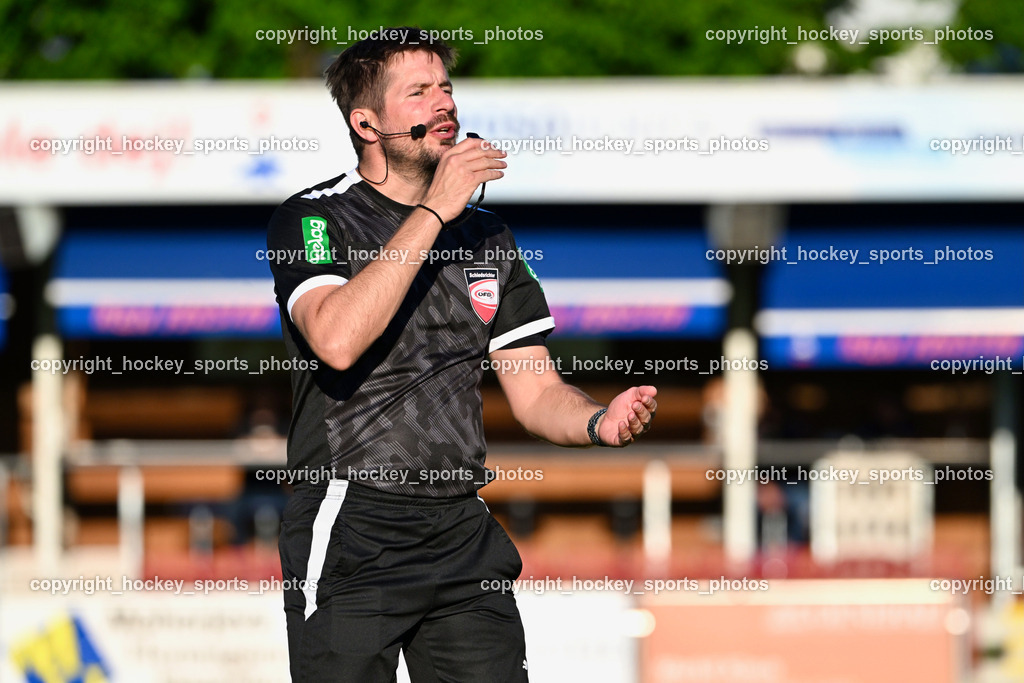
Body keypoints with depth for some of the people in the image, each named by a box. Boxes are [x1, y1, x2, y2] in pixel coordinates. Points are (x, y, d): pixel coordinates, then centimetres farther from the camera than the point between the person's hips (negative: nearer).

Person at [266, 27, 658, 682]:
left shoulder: (484, 235, 16)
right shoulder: (313, 218, -2)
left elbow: (536, 392, 14)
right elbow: (337, 339, -22)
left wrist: (601, 422, -10)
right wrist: (434, 212, -18)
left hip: (463, 533, 5)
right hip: (349, 536, -5)